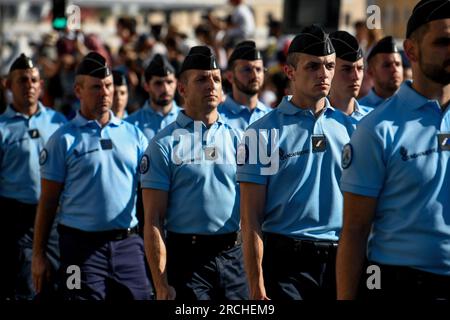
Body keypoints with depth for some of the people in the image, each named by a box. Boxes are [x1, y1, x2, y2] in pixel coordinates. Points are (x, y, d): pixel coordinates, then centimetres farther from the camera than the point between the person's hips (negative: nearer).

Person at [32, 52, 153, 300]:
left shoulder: (133, 134, 10)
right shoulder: (63, 140, 1)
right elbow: (48, 201, 1)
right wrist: (38, 254, -2)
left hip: (128, 243, 3)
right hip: (82, 247, -3)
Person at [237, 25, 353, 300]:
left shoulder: (348, 128, 9)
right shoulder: (264, 132, -2)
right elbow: (251, 218, -5)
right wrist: (257, 285, -10)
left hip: (340, 259, 4)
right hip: (286, 263, -3)